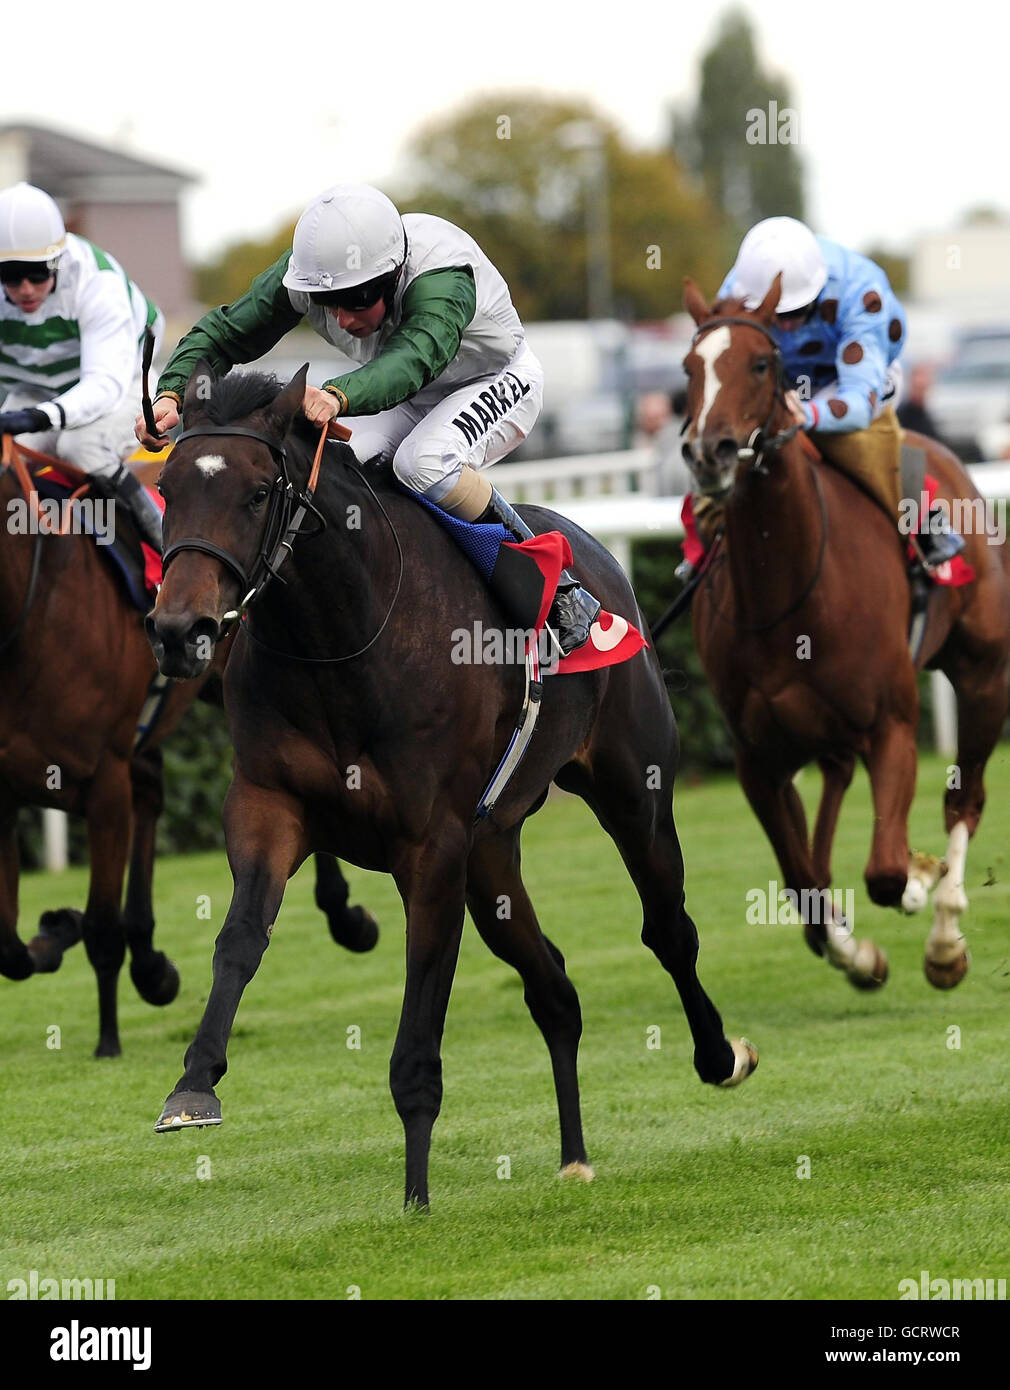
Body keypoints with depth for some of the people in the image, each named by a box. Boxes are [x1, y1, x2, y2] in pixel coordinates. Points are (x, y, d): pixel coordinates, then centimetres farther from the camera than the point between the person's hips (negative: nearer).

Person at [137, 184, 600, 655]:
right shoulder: (304, 272, -24)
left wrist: (338, 397, -79)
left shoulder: (441, 276, -42)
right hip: (406, 399, 6)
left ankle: (558, 593, -22)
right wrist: (171, 394, -37)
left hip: (494, 381, -6)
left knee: (423, 461, -36)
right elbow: (223, 333, -17)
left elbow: (412, 360, -60)